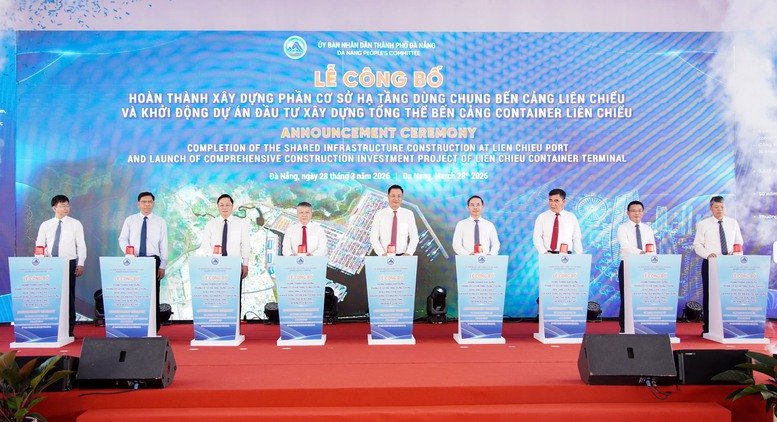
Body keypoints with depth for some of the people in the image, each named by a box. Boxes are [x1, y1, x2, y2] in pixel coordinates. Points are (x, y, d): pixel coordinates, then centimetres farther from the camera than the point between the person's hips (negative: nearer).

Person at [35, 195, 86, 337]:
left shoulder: (75, 224, 3)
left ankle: (69, 330, 6)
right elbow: (39, 245, 8)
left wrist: (80, 264, -8)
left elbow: (81, 245, 0)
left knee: (69, 296, 0)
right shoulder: (45, 225, 9)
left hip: (69, 263, -2)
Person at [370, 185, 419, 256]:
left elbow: (414, 237, 4)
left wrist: (408, 253, -11)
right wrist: (382, 253, -14)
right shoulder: (379, 214, 2)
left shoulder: (409, 214, 3)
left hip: (402, 256, 0)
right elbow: (373, 237, 0)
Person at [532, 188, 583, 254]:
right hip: (547, 256, 0)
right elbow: (537, 238, -3)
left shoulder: (572, 217, 6)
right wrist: (544, 252, -18)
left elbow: (577, 240, 5)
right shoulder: (541, 217, 3)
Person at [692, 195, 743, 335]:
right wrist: (708, 254, -18)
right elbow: (697, 245, 0)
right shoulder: (703, 224, 3)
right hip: (710, 263, -2)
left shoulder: (733, 223, 11)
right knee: (708, 294, 0)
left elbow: (739, 242, 15)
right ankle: (708, 327, 5)